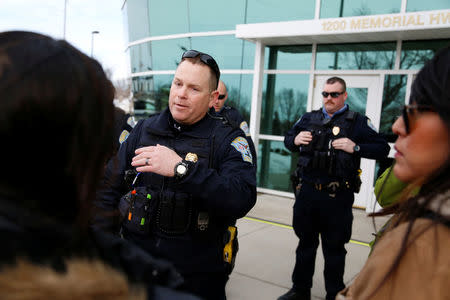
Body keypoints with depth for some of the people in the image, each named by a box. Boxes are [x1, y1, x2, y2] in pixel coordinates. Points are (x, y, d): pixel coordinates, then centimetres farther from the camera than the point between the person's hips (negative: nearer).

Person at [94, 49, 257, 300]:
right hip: (135, 265, 3)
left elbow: (243, 200, -25)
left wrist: (181, 168, -33)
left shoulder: (229, 139, -10)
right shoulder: (143, 130, 1)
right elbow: (109, 189, 4)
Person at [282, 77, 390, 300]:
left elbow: (382, 148, -1)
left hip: (337, 197, -3)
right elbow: (287, 139, 21)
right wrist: (295, 141, -1)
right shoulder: (309, 118, 11)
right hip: (306, 191, 4)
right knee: (305, 243, 16)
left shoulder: (358, 122, 1)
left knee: (334, 248, 9)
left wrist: (356, 148, -16)